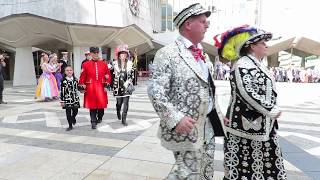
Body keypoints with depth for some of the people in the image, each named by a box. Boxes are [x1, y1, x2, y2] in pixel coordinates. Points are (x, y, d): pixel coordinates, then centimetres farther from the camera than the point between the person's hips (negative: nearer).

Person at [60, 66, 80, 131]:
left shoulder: (75, 79, 4)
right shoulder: (63, 81, -8)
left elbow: (77, 88, 14)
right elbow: (62, 91, -8)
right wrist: (62, 100, -9)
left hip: (75, 98, 3)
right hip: (67, 99, -3)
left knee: (75, 111, 9)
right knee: (68, 112, 3)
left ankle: (73, 118, 44)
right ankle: (70, 126, 16)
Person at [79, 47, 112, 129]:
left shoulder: (104, 64, 7)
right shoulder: (86, 64, 3)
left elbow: (108, 75, 10)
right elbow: (83, 76, 4)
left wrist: (107, 85, 1)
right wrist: (82, 86, -1)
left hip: (101, 88, 2)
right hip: (91, 88, -2)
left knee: (101, 105, 8)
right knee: (92, 106, 0)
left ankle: (99, 118, 34)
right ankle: (93, 122, 10)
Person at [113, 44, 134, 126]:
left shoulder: (130, 63, 2)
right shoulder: (115, 63, 2)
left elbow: (131, 75, 3)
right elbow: (113, 74, 6)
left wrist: (127, 82, -11)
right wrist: (113, 85, 4)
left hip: (127, 86, 0)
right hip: (118, 85, 0)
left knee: (126, 102, -4)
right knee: (119, 102, 8)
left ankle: (124, 119, 7)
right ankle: (118, 112, 42)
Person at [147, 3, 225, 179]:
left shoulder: (202, 54, 13)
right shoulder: (167, 53, -14)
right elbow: (155, 91, -20)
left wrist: (218, 115, 15)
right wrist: (175, 119, -26)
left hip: (208, 125, 8)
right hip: (184, 128, -8)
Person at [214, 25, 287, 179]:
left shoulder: (257, 64, 15)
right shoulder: (242, 65, -17)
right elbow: (247, 93, -28)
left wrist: (272, 110, 19)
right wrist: (273, 110, -19)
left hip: (261, 126, 10)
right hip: (247, 126, -10)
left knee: (264, 165, 17)